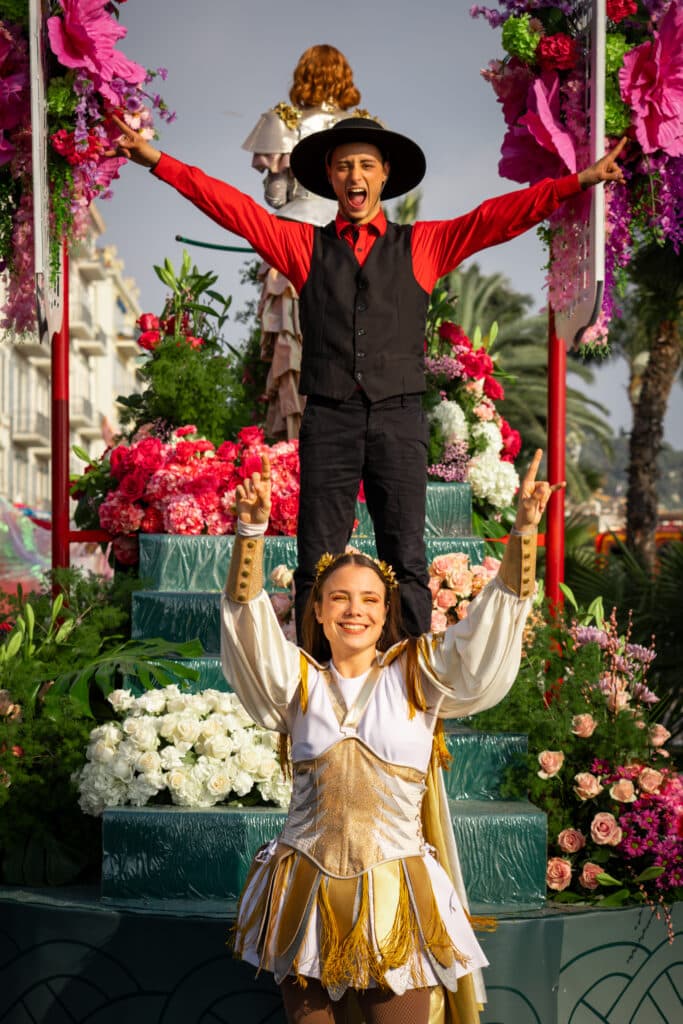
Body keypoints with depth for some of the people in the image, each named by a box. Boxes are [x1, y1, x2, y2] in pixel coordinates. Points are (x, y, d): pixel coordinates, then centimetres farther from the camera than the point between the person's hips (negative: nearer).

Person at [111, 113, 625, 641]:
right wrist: (158, 160, 4)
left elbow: (498, 217, 7)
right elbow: (233, 206, 10)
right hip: (329, 418, 1)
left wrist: (581, 181, -1)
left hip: (399, 418, 0)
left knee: (406, 562, -1)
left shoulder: (422, 245, 13)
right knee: (318, 564, 1)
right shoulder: (304, 244, 14)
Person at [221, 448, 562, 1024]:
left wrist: (524, 533, -12)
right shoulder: (299, 680, 7)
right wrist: (252, 531, -21)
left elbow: (486, 636, -2)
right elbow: (252, 629, -7)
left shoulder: (416, 676, 6)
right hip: (306, 895, 1)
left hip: (396, 898, -1)